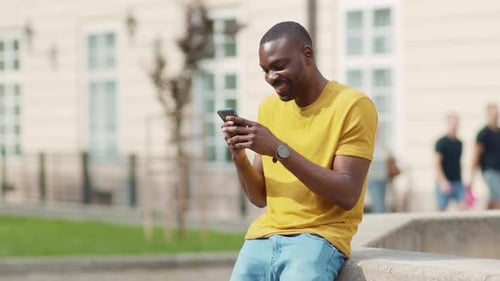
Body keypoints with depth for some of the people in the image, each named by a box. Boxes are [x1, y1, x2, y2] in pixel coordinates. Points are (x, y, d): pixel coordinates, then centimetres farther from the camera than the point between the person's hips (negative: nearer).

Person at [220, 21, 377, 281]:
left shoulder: (353, 106, -6)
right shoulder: (269, 108, 12)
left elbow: (347, 195, -15)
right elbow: (259, 197, 15)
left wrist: (279, 149, -20)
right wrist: (239, 157, -6)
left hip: (319, 236, -5)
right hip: (264, 237, 6)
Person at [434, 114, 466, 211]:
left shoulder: (459, 143, 11)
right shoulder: (441, 142, -7)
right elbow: (437, 164, -12)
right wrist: (443, 182, -21)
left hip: (458, 182, 5)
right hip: (445, 183, -5)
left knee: (463, 207, -9)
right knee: (442, 209, 2)